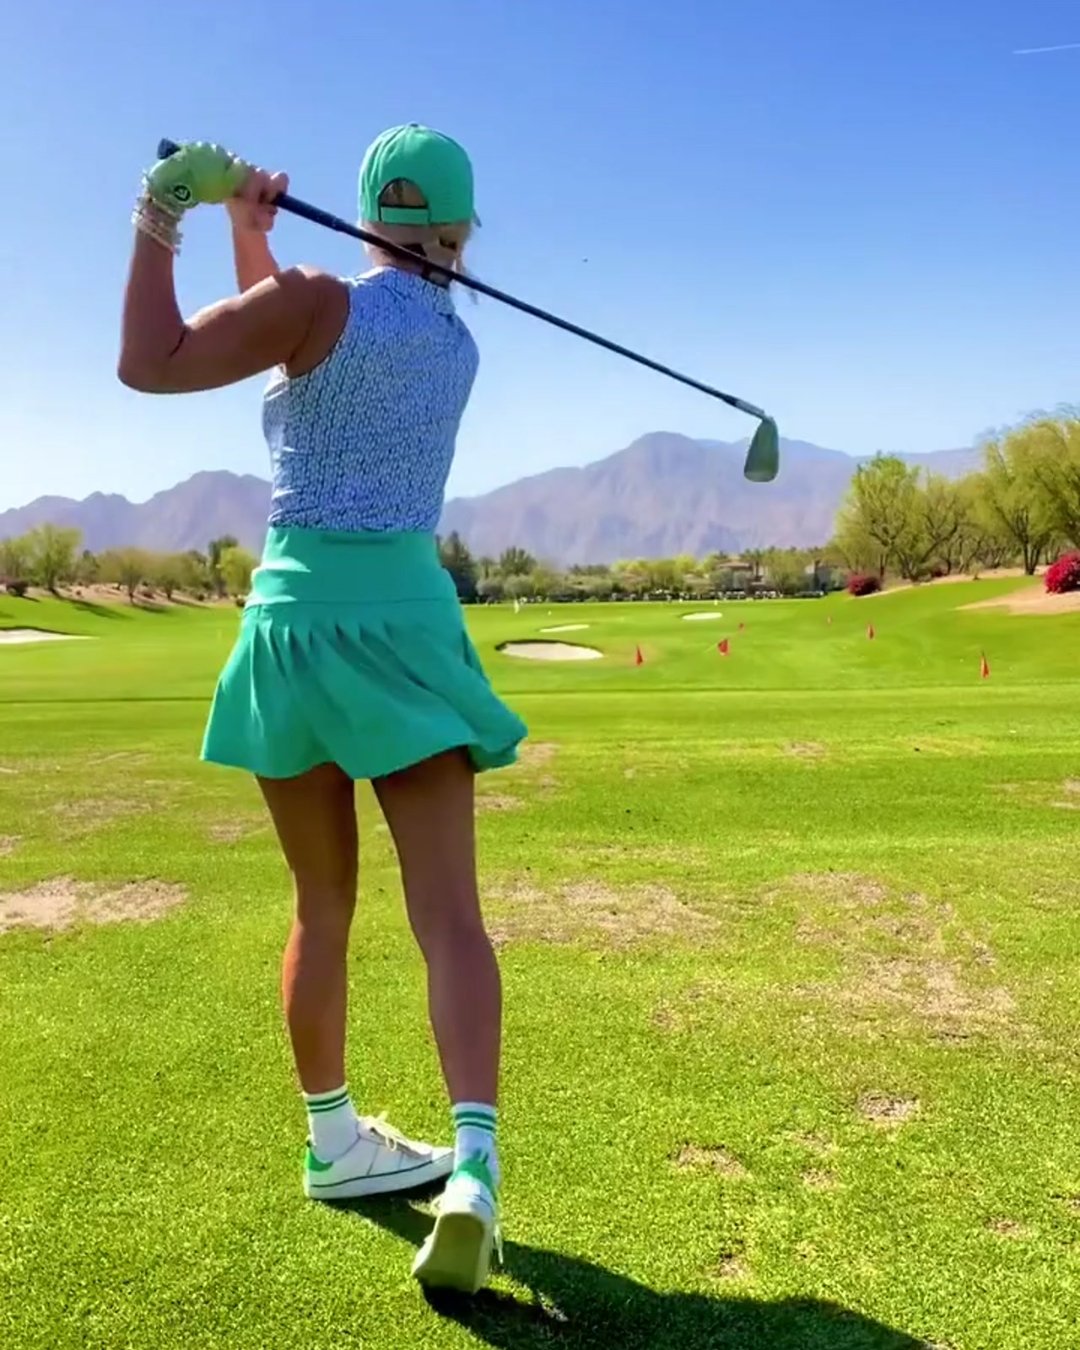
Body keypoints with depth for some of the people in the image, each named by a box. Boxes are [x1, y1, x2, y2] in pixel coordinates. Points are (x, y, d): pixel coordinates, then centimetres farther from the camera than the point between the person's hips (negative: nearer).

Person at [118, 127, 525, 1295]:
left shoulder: (320, 300, -5)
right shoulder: (456, 342, 11)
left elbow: (151, 364, -4)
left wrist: (160, 221, 3)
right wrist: (249, 233, 21)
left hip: (297, 617, -1)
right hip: (407, 618, 2)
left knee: (322, 908, 11)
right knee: (448, 912, -3)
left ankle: (334, 1142, 25)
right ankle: (474, 1161, -14)